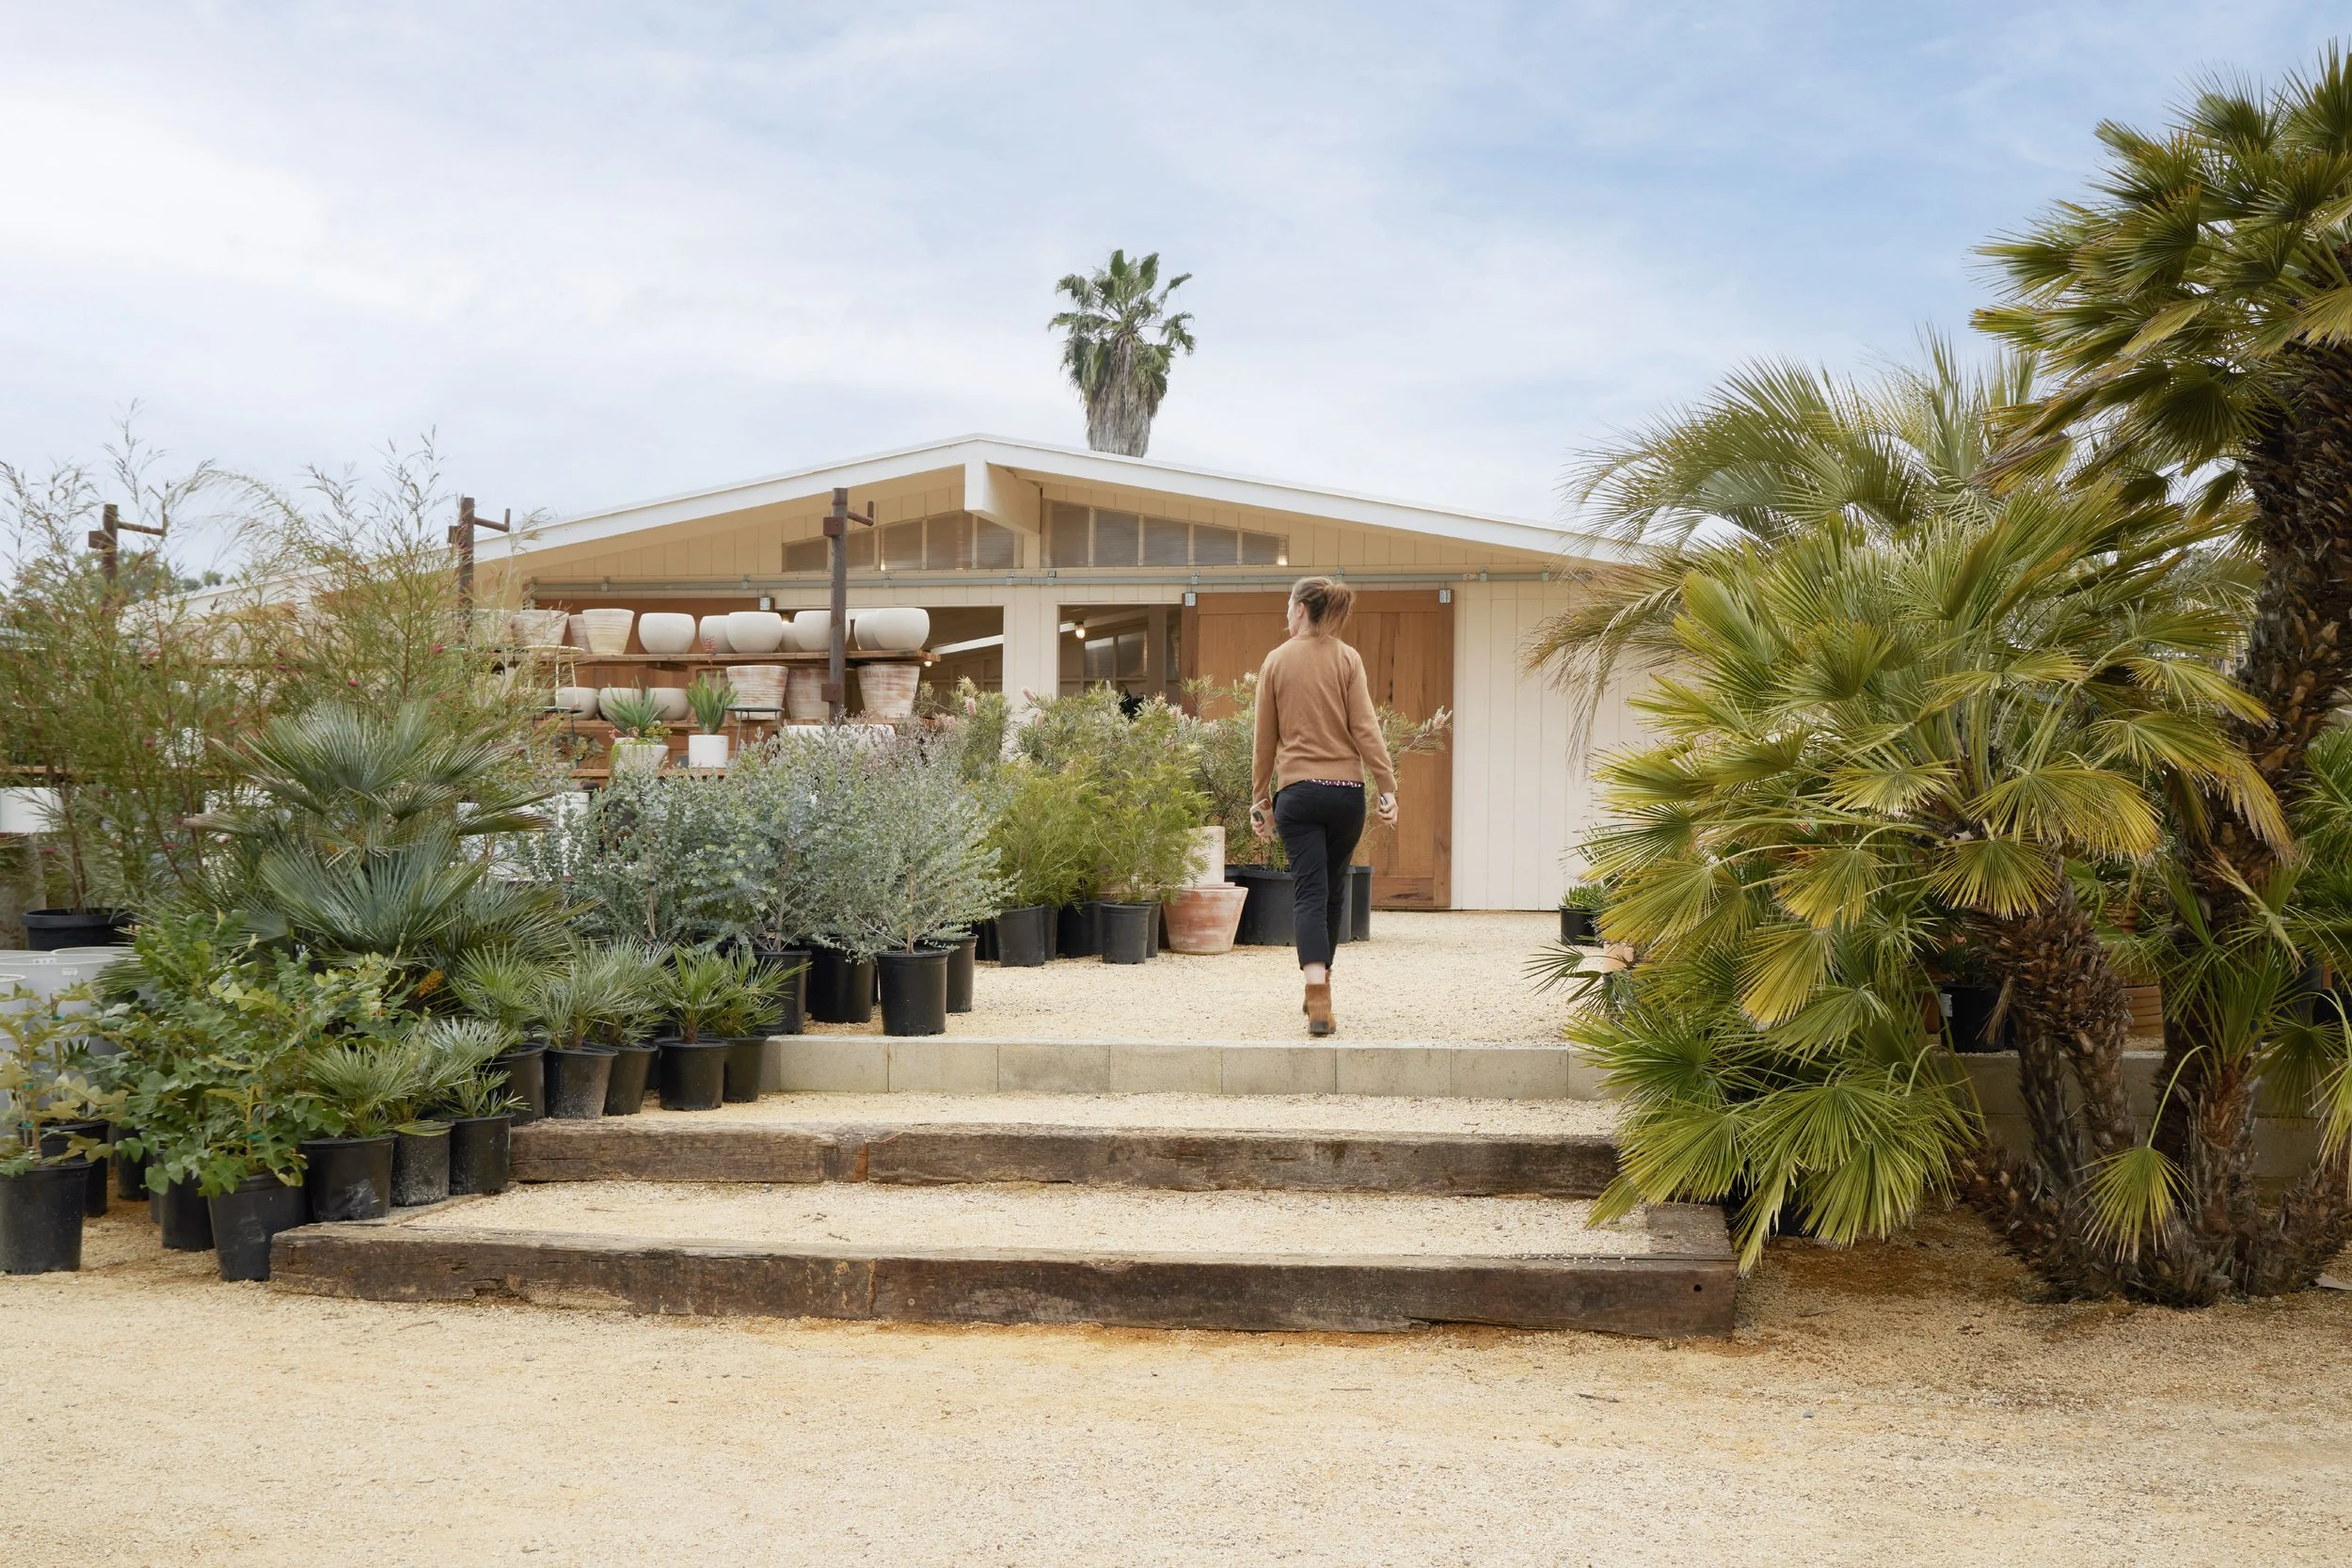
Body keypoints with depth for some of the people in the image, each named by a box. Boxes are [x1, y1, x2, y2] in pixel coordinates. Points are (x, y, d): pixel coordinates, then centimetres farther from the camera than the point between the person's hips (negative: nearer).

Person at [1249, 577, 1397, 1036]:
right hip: (1347, 790, 1)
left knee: (1311, 894, -4)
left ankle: (1319, 1005, -19)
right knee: (1333, 891, 17)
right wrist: (1388, 786, -5)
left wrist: (1260, 798, 13)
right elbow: (1365, 727, -6)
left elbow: (1265, 740, 5)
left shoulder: (1275, 662, 2)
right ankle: (1318, 987, 28)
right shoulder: (1348, 659, 1)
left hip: (1297, 791, -1)